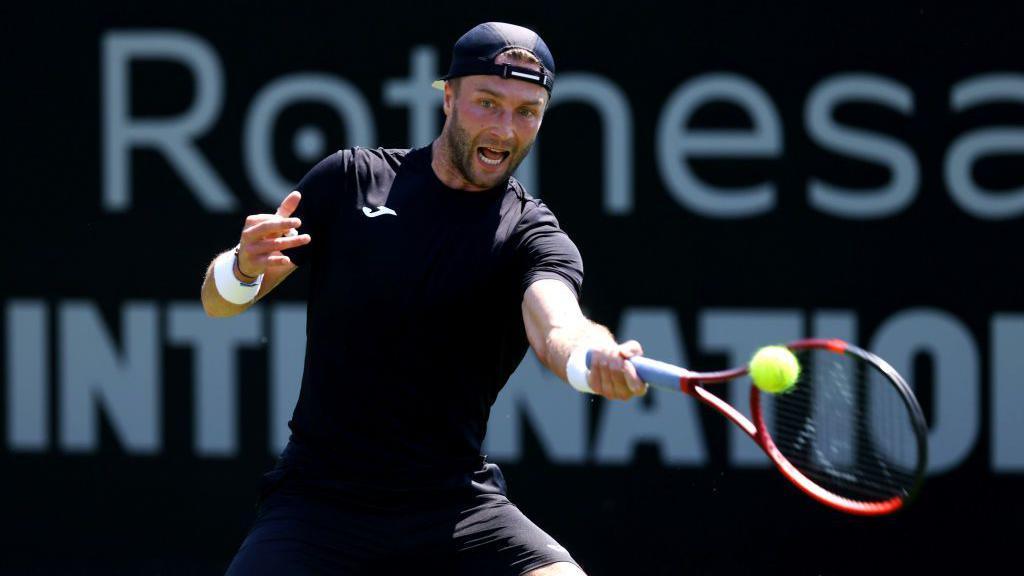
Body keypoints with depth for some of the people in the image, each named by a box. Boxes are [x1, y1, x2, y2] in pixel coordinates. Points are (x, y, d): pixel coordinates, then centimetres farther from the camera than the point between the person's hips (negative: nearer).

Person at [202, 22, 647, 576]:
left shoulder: (531, 234, -1)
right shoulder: (351, 179, 4)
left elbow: (557, 328, -24)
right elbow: (217, 299, 6)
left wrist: (598, 357, -49)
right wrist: (245, 266, -19)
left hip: (453, 506, 0)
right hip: (318, 500, 0)